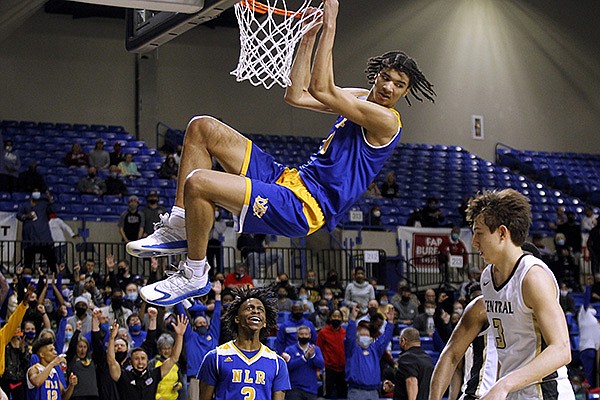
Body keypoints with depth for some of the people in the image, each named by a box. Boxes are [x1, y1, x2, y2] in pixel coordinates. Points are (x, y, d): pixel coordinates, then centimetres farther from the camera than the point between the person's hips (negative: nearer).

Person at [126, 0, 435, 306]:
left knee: (197, 183, -25)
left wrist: (329, 26, -17)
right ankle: (179, 228, 3)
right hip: (290, 178, 10)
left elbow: (321, 89, -21)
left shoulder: (386, 120, -13)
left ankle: (195, 276, -6)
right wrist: (310, 35, 10)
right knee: (202, 128, 6)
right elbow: (297, 95, 14)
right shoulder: (361, 99, 16)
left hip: (305, 207, -10)